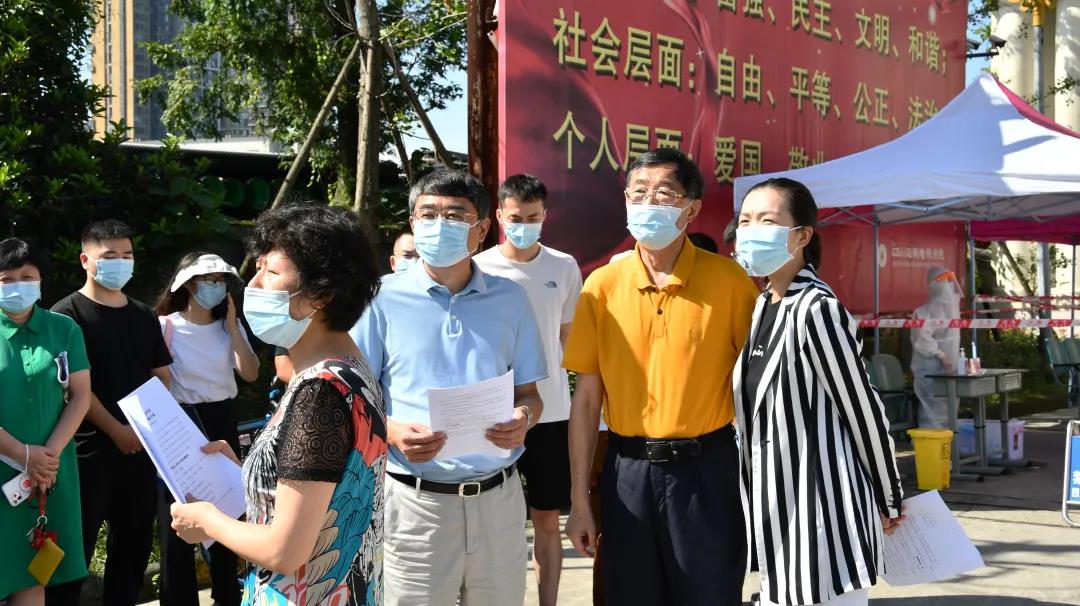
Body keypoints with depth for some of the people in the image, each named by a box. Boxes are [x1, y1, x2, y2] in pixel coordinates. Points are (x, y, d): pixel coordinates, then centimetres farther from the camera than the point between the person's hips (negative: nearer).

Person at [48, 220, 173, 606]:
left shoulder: (144, 316, 13)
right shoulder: (68, 314, -5)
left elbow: (161, 376, 15)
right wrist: (116, 431, -14)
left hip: (140, 444, 6)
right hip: (89, 448, -6)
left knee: (135, 541, 11)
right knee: (76, 545, -1)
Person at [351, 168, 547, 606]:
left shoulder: (510, 299, 7)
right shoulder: (382, 299, -2)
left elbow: (529, 391, 12)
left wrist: (523, 419, -11)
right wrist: (393, 433, -20)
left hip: (498, 498, 3)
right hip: (415, 501, -3)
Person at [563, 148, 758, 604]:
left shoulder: (727, 280, -5)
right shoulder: (602, 286, 0)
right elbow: (586, 398, 2)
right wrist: (579, 500, 1)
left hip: (706, 470, -2)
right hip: (628, 471, 2)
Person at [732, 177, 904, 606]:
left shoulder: (816, 311, -18)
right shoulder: (761, 306, 9)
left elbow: (864, 412, -12)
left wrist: (889, 500, -4)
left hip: (822, 510, -9)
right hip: (777, 508, 9)